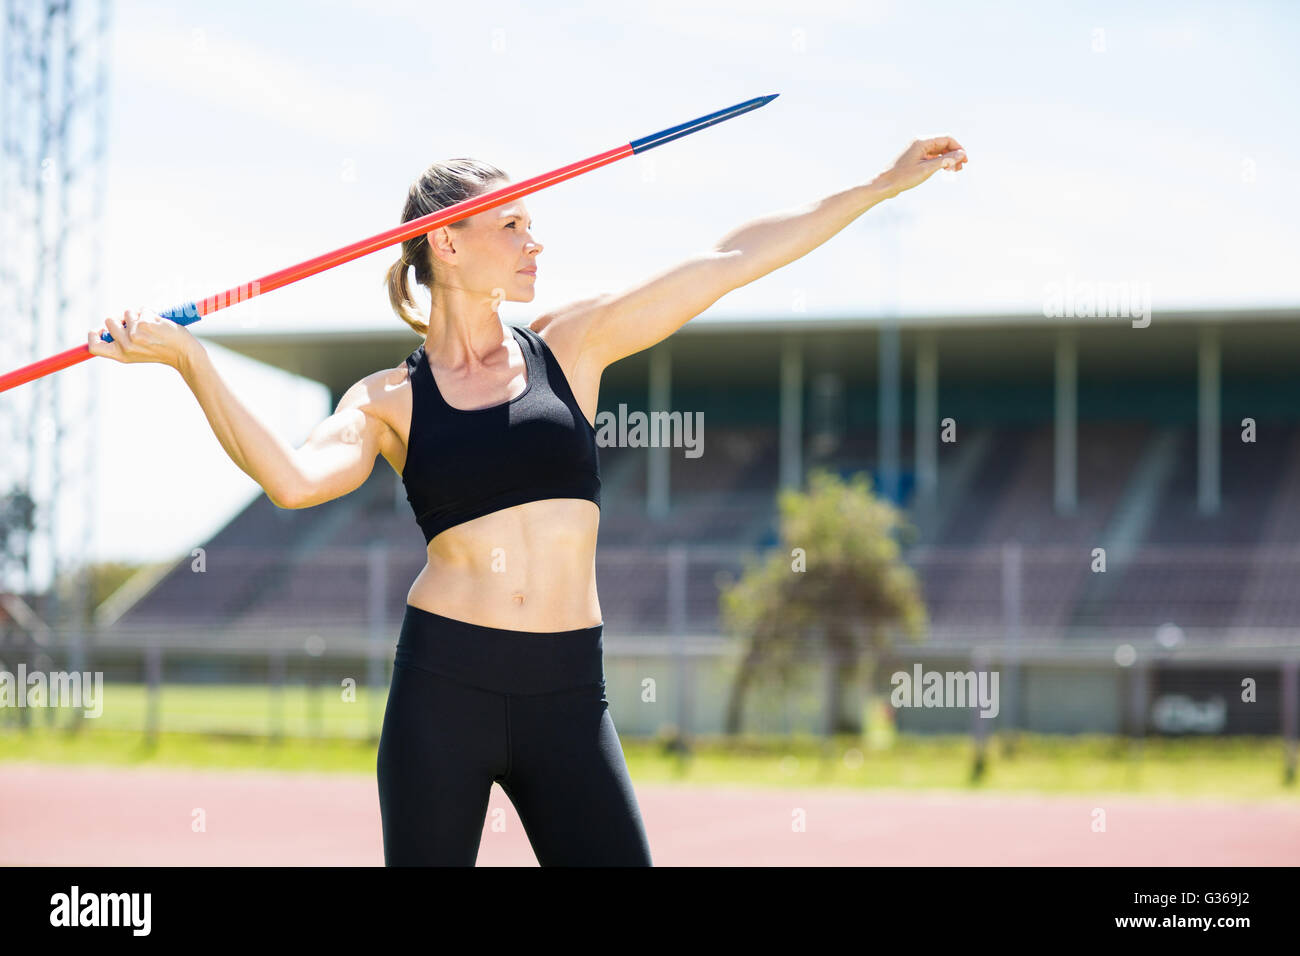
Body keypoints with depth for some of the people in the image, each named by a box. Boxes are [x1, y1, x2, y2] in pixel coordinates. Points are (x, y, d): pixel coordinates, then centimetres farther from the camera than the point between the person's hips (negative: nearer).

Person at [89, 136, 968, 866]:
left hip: (567, 695, 2)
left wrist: (882, 187, 8)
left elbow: (732, 261, 7)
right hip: (444, 685, -2)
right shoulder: (390, 400, 3)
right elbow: (295, 479, -17)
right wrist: (187, 357, -21)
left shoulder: (572, 346, 8)